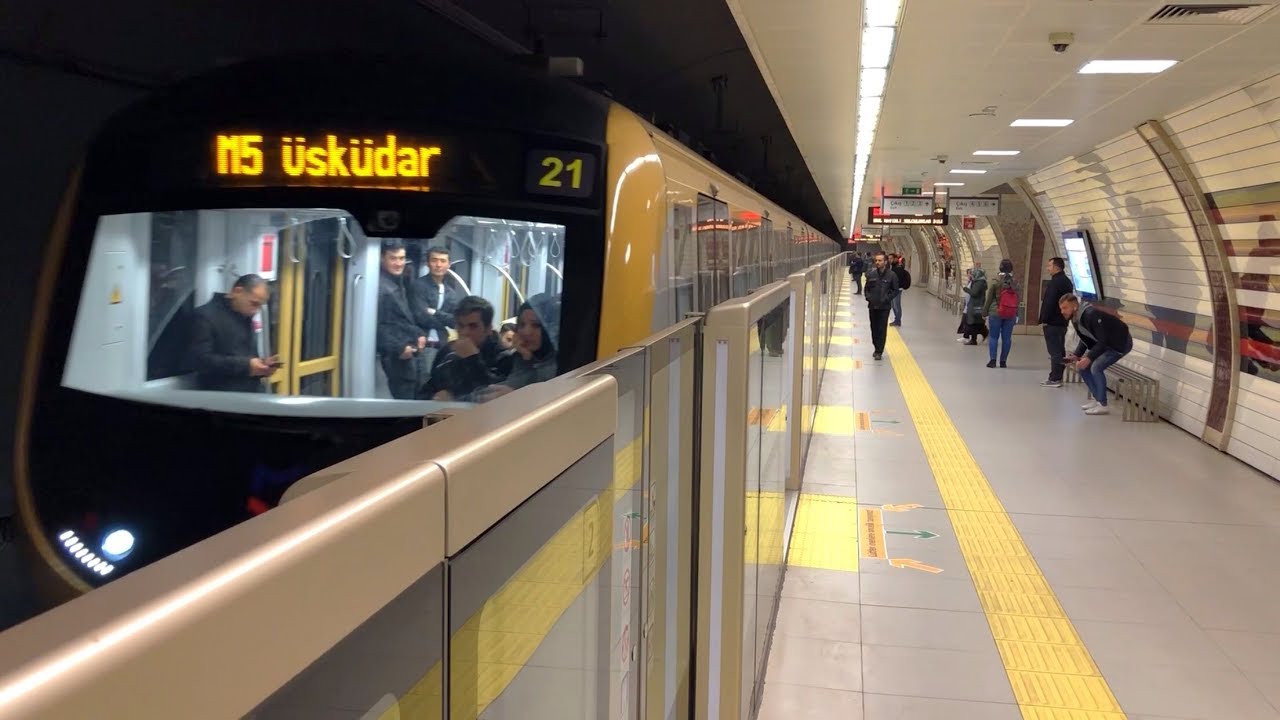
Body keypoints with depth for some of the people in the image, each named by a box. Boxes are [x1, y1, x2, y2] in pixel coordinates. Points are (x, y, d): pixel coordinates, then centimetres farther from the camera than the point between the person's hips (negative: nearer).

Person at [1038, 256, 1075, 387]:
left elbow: (1049, 303, -22)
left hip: (1052, 322, -10)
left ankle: (1054, 379, -7)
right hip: (1062, 321, 10)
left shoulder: (1054, 282, -17)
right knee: (1060, 350, 12)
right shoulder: (1067, 281, 15)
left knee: (1054, 351, -8)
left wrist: (1044, 320, -17)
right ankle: (1058, 377, 17)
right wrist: (1065, 317, 20)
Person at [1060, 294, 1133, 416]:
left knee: (1096, 367, -23)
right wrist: (1076, 355, -6)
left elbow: (1103, 341, -31)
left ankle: (1102, 405, -13)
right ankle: (1097, 399, 13)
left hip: (1121, 342, -9)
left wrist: (1089, 358, -32)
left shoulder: (1091, 315, -31)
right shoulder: (1075, 319, -4)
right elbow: (1085, 340, 9)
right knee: (1082, 366, 3)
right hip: (1104, 343, 9)